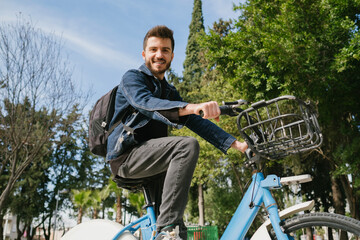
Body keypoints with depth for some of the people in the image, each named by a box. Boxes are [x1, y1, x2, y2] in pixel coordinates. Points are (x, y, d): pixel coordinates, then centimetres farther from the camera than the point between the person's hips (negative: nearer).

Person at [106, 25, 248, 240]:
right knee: (188, 146, -30)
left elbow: (197, 122, 10)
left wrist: (235, 143, -4)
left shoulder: (169, 92, 20)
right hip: (126, 157, -8)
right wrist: (191, 107, -45)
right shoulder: (132, 78, -2)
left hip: (152, 162, 8)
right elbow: (146, 104, -26)